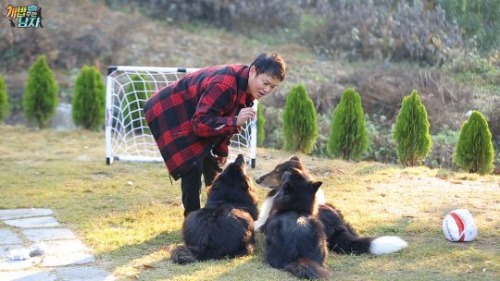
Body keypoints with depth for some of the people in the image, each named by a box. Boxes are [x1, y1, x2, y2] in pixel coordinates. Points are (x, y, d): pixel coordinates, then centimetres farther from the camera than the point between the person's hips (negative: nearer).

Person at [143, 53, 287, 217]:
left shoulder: (246, 88, -4)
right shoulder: (225, 86, -35)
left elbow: (225, 118, 9)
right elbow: (200, 123, -35)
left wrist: (222, 152, 9)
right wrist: (235, 122, -45)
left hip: (192, 116, 10)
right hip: (169, 113, -10)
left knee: (212, 166, 13)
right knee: (193, 167, -17)